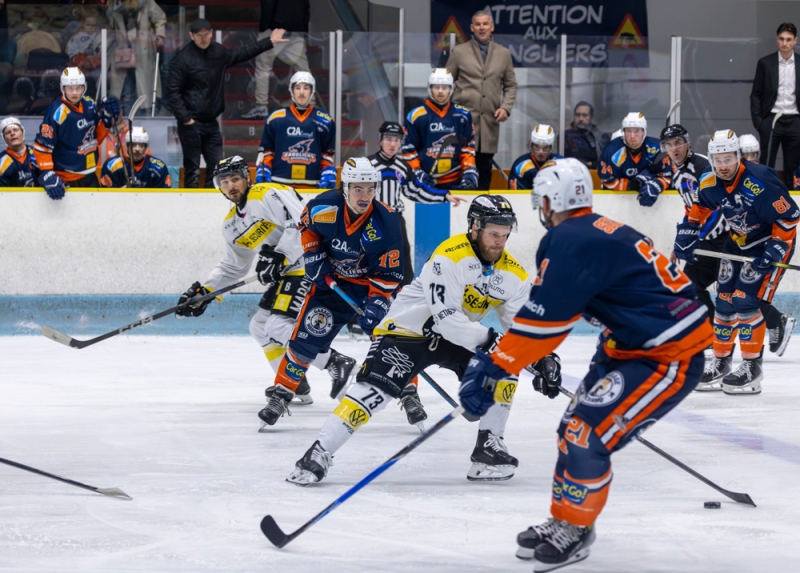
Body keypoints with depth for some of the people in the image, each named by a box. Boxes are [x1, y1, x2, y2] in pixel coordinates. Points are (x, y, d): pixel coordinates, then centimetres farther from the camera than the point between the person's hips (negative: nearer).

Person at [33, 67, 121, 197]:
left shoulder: (89, 104, 1)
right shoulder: (57, 113, -20)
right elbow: (42, 147, -19)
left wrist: (108, 118, -4)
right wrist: (47, 175, -26)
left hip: (89, 177, 7)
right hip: (66, 181, -7)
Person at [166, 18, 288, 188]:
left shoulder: (218, 52, 8)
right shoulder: (183, 58, -12)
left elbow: (242, 54, 25)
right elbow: (172, 91, -12)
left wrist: (269, 41, 27)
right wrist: (185, 119, -16)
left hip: (211, 122, 7)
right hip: (191, 123, -7)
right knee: (192, 169, -4)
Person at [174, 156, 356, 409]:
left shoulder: (269, 195, -11)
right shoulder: (232, 224, 17)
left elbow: (301, 225, -23)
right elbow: (233, 266, 24)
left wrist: (278, 257, -28)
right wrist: (204, 291, 14)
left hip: (308, 263, -11)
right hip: (286, 274, 11)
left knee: (279, 326, -21)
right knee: (260, 327, 14)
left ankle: (337, 364, -18)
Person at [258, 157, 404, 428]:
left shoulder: (386, 222, -26)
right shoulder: (324, 207, -22)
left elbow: (389, 273, -20)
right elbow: (307, 226, 4)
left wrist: (377, 303, -30)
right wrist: (313, 255, -7)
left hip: (371, 283, -1)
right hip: (332, 281, 1)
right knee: (306, 337, -4)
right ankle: (280, 396, 9)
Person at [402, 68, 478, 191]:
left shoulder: (462, 115, 8)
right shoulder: (416, 116, -1)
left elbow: (468, 147, 11)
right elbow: (408, 150, 1)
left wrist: (469, 173, 0)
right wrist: (417, 174, -8)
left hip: (455, 182, 2)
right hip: (426, 181, -2)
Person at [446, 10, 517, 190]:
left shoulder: (504, 54, 11)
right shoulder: (459, 52, 5)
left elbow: (510, 85, 15)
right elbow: (446, 83, 8)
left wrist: (506, 107, 0)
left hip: (490, 121, 2)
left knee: (485, 165, 7)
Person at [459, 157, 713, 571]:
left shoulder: (571, 242, -20)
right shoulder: (596, 232, 11)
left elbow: (544, 316, -24)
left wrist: (493, 369, -20)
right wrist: (542, 359, 29)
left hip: (671, 356, -10)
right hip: (634, 344, 10)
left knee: (586, 437, -11)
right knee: (576, 427, 13)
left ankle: (573, 529, 5)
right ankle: (563, 521, 23)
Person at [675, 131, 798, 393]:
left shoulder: (760, 182, -32)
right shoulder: (710, 184, -11)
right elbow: (700, 209, 11)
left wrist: (773, 253, -26)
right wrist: (686, 237, 1)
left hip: (771, 241, -7)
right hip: (738, 242, 7)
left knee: (746, 301, -16)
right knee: (725, 301, 8)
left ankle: (752, 368, -7)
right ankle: (721, 363, 22)